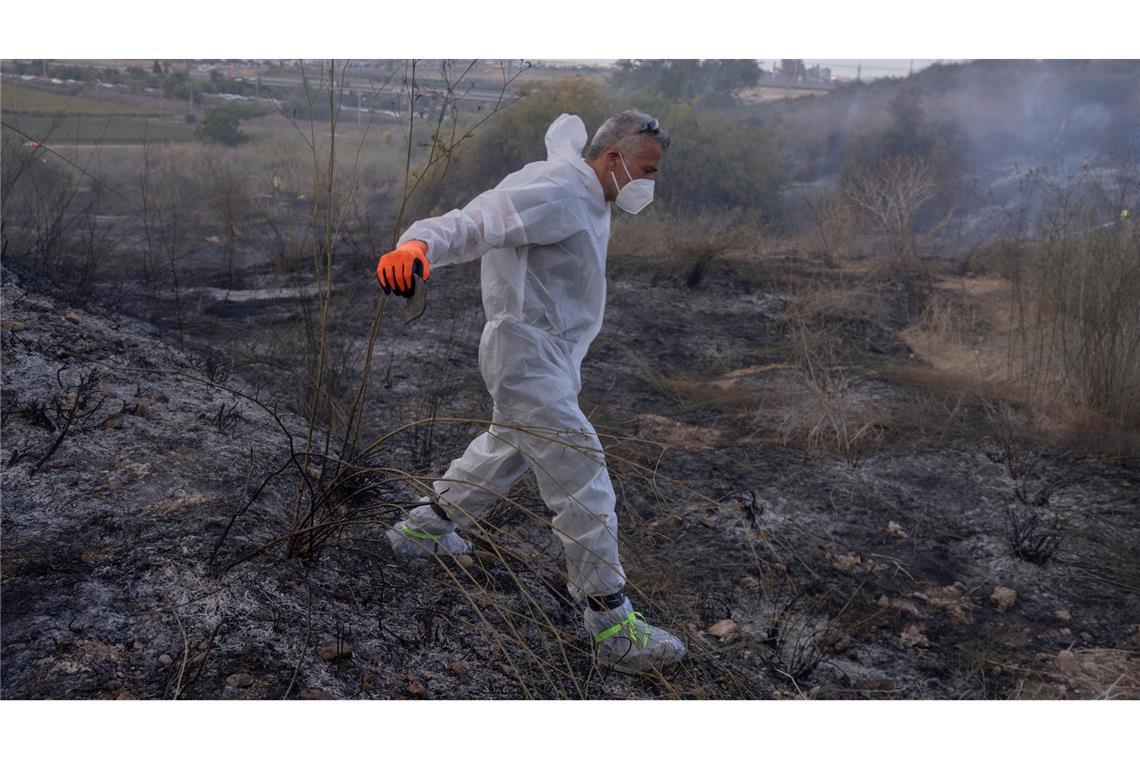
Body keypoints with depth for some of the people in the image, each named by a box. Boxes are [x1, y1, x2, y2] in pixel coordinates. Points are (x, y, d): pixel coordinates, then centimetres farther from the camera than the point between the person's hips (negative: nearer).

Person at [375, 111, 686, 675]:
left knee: (507, 447, 30)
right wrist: (419, 245, -51)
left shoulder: (589, 199, 10)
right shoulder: (555, 192, -22)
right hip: (530, 359, -12)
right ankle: (613, 627, 0)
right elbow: (472, 224, -33)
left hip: (552, 356, 12)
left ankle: (425, 528, 50)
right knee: (583, 485, -9)